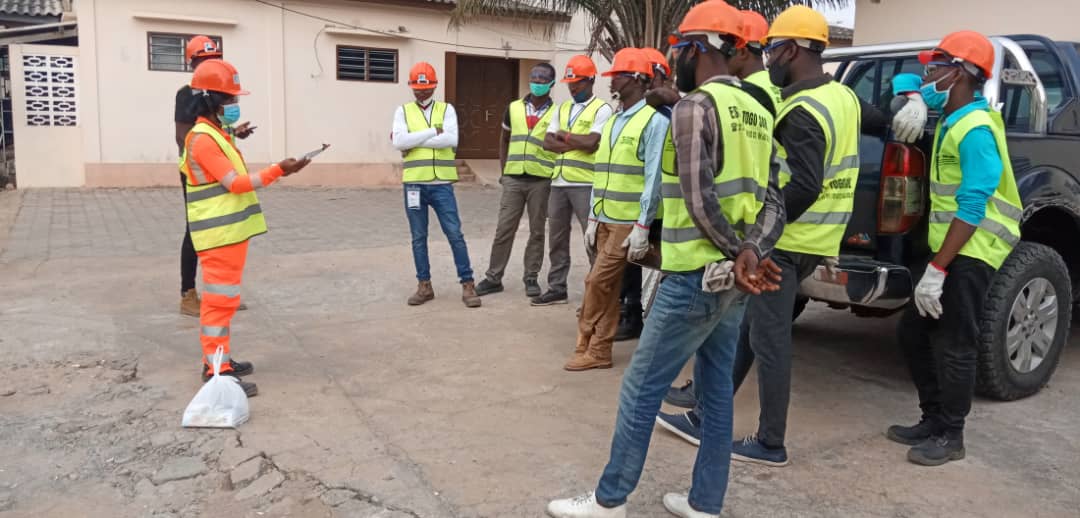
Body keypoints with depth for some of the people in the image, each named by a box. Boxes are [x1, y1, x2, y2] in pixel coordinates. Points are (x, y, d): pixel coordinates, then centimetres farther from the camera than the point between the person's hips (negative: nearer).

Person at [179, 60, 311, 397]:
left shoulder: (217, 135, 17)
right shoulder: (204, 140, -16)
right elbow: (236, 184, -21)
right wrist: (279, 170, -26)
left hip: (230, 232, 10)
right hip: (219, 235, -10)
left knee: (224, 298, 16)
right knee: (220, 299, -8)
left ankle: (217, 359, 26)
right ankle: (217, 370, -5)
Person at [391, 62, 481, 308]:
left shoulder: (447, 110, 6)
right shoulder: (403, 111, 7)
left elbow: (451, 140, -12)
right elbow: (399, 142, -10)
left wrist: (413, 140, -11)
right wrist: (433, 131, -11)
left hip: (442, 184, -1)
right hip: (414, 184, 1)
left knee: (455, 234, -2)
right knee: (418, 237, 8)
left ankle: (467, 285, 5)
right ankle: (424, 286, 19)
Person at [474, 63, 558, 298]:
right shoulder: (514, 108, 9)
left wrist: (557, 176, -4)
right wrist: (504, 170, 10)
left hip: (541, 181, -2)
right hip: (513, 179, 2)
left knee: (536, 231, 6)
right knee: (504, 230, 4)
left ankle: (531, 277, 17)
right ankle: (494, 277, 12)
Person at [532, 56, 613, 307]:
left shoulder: (601, 109, -4)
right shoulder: (562, 109, 16)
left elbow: (592, 143, -17)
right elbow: (547, 143, 5)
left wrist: (564, 136, -3)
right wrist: (576, 143, -10)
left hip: (585, 184, -7)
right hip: (559, 183, 7)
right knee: (557, 238, 11)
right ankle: (557, 288, 21)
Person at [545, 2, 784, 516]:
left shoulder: (695, 106, -13)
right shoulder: (757, 112, 13)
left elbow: (699, 200, -19)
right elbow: (772, 200, 5)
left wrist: (737, 253, -9)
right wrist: (751, 252, -10)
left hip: (696, 275, -9)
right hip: (737, 277, 9)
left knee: (641, 387, 2)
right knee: (717, 388, 13)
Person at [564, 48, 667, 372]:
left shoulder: (653, 121, -9)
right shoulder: (612, 121, 16)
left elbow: (653, 179, -15)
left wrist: (642, 227, -18)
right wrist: (593, 219, 15)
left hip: (628, 222, -8)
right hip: (605, 220, 8)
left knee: (598, 281, -6)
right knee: (609, 287, 10)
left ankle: (588, 346, 7)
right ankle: (600, 351, 17)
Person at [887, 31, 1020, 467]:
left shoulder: (976, 131, -18)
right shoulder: (952, 115, 10)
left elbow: (972, 209, -24)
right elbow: (906, 82, 28)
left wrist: (937, 269, -25)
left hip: (972, 252, -10)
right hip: (950, 247, 10)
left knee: (953, 346, -3)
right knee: (914, 332, 13)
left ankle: (949, 437, 11)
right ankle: (932, 421, 24)